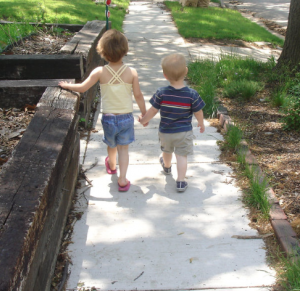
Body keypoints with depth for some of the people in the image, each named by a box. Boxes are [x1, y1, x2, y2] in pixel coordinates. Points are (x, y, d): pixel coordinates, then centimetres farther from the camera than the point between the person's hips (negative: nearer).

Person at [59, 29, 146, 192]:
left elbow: (82, 88, -7)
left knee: (112, 145, 24)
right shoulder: (132, 73, -12)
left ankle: (111, 166, 51)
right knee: (123, 148, 10)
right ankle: (122, 180, 5)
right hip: (126, 117, -1)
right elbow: (138, 95, -6)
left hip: (108, 117, 1)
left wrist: (67, 85, 12)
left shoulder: (99, 72, -13)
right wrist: (144, 113, 8)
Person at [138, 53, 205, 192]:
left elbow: (153, 111, -10)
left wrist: (143, 120, 10)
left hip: (165, 131, 2)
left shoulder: (161, 93, -20)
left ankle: (166, 166, 55)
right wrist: (201, 124, 13)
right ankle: (180, 182, 6)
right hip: (184, 132, -2)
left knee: (167, 150, 27)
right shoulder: (192, 95, -19)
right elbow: (198, 113, -7)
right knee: (182, 155, 7)